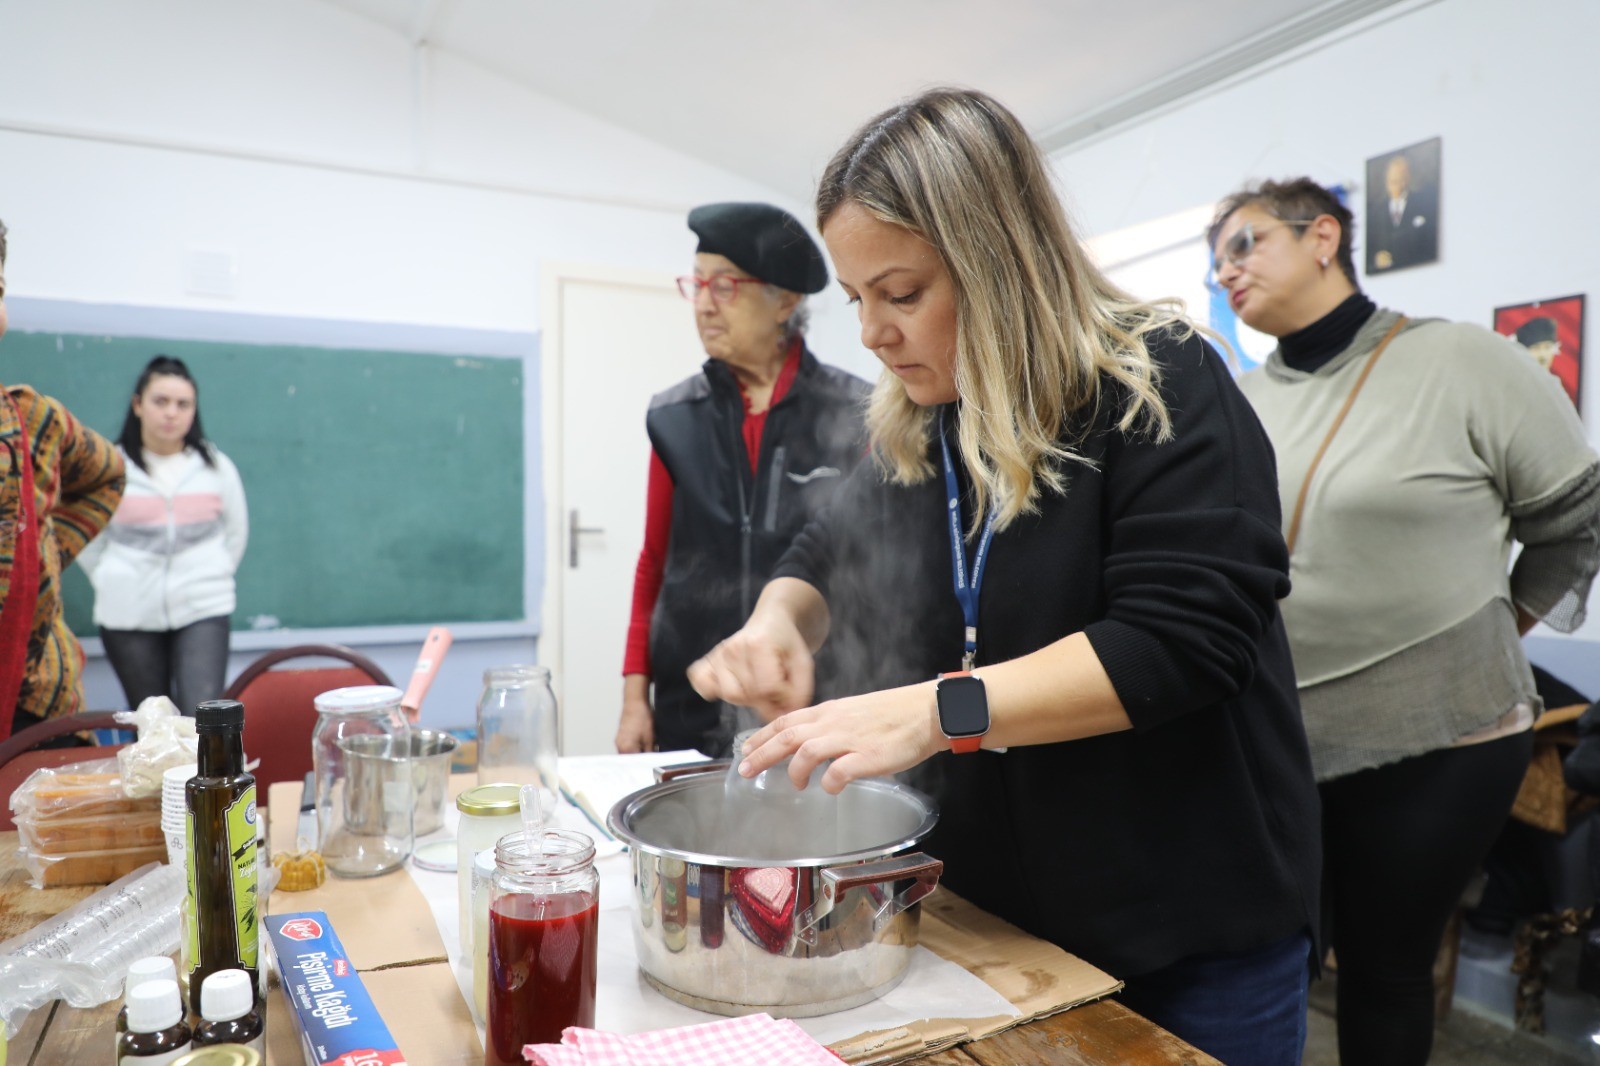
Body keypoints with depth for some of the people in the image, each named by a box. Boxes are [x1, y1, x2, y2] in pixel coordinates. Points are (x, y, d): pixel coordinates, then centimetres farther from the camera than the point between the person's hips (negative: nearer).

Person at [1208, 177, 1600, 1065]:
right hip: (1273, 741, 3)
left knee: (1386, 968, 12)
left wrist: (1502, 628, 3)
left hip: (1437, 743, -3)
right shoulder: (1243, 403, 5)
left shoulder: (1464, 364, -6)